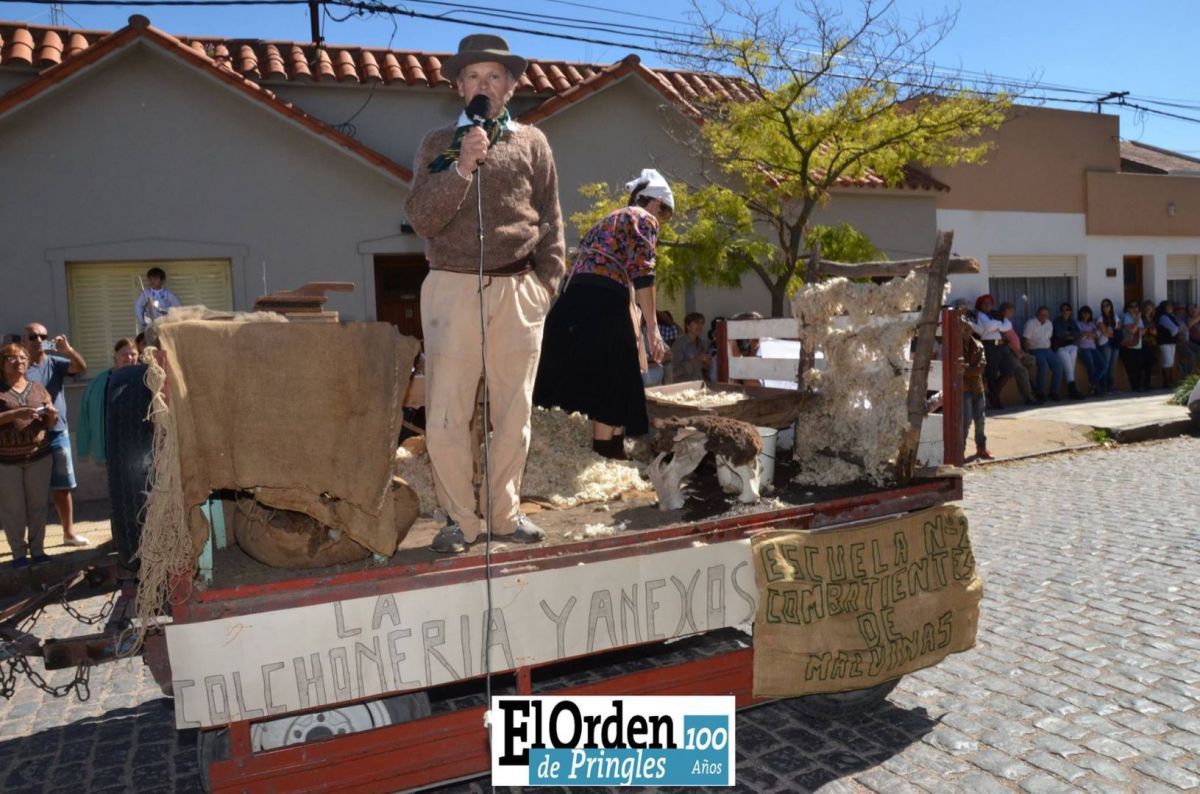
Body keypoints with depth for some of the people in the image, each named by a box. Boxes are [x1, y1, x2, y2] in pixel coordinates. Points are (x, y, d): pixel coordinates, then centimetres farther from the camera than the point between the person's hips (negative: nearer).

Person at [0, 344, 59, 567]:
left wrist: (51, 414, -9)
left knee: (38, 505, 6)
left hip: (39, 457, 3)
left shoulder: (38, 388, 10)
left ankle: (37, 549, 17)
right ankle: (19, 553, 11)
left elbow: (51, 424, 12)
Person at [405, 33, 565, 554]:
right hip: (453, 289, 0)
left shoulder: (531, 143, 12)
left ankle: (504, 512, 19)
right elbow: (421, 218, -2)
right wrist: (462, 167, -14)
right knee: (445, 417, -3)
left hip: (517, 291, 1)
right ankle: (459, 519, 11)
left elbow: (550, 222, 11)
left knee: (514, 412, 5)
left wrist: (545, 284, 2)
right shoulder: (438, 144, 10)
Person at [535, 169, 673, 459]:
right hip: (603, 304, -8)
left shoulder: (606, 221, 32)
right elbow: (641, 273, -7)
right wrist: (652, 327, -8)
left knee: (580, 381, 10)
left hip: (571, 304, 8)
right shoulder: (644, 219, 7)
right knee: (612, 383, -2)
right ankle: (606, 454, -1)